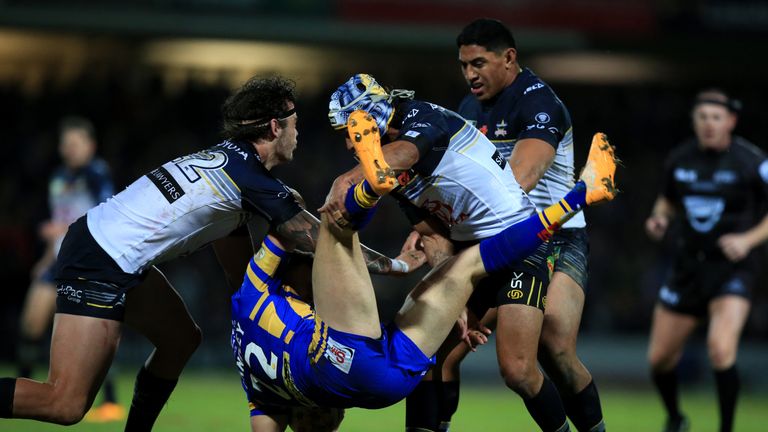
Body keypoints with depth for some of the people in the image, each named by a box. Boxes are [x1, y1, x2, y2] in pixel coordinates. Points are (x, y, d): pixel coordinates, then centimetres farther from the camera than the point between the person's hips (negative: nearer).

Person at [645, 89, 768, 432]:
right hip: (688, 265, 5)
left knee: (721, 348, -27)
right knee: (659, 359, 9)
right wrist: (659, 218, -2)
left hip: (731, 268, -5)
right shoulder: (679, 159, 2)